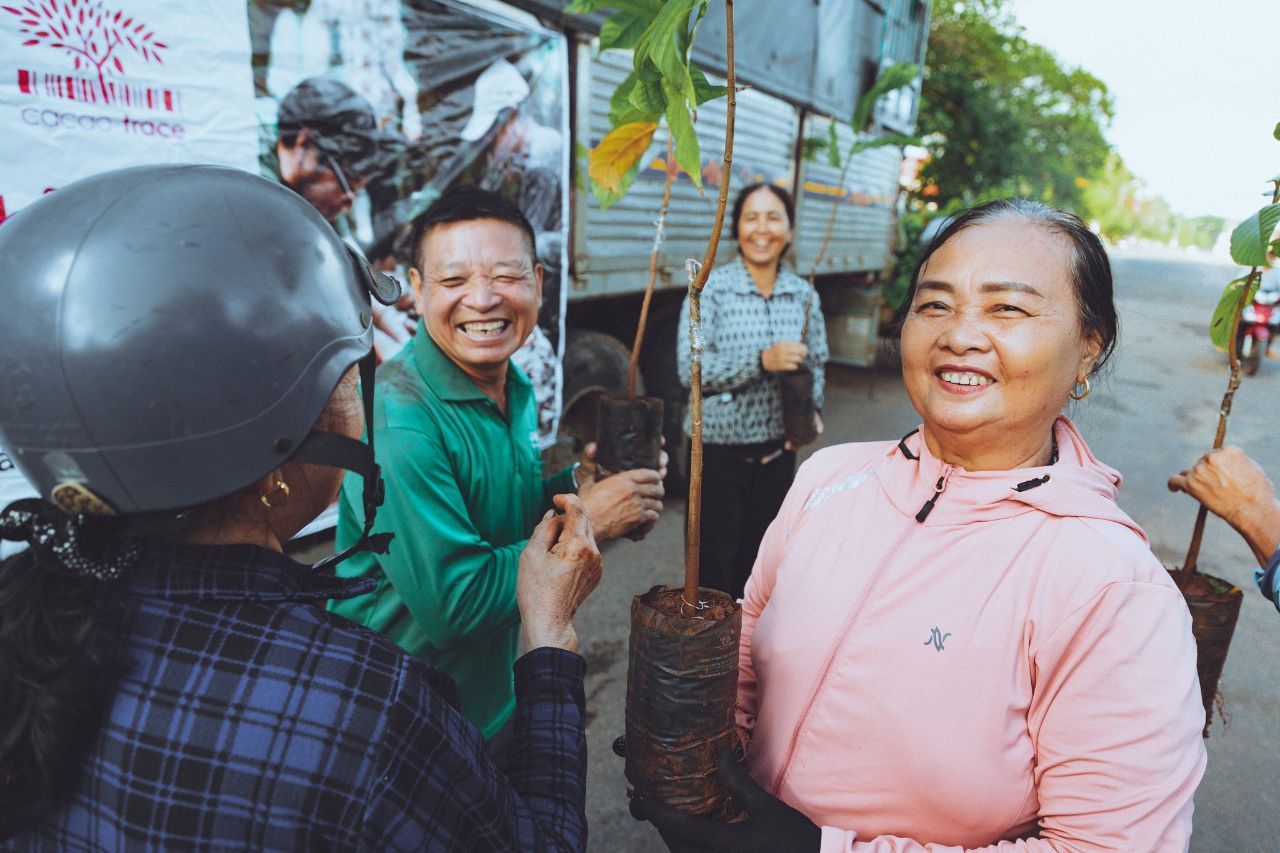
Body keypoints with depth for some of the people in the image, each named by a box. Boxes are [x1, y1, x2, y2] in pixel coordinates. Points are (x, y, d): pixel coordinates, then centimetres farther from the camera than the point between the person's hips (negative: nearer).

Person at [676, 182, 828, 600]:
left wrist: (812, 410, -5)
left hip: (777, 452, 4)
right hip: (720, 452, -4)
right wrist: (762, 361, -29)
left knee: (757, 566, 18)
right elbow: (689, 366, -19)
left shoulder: (804, 294, 4)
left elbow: (817, 365, 14)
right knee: (714, 567, 5)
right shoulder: (711, 287, -10)